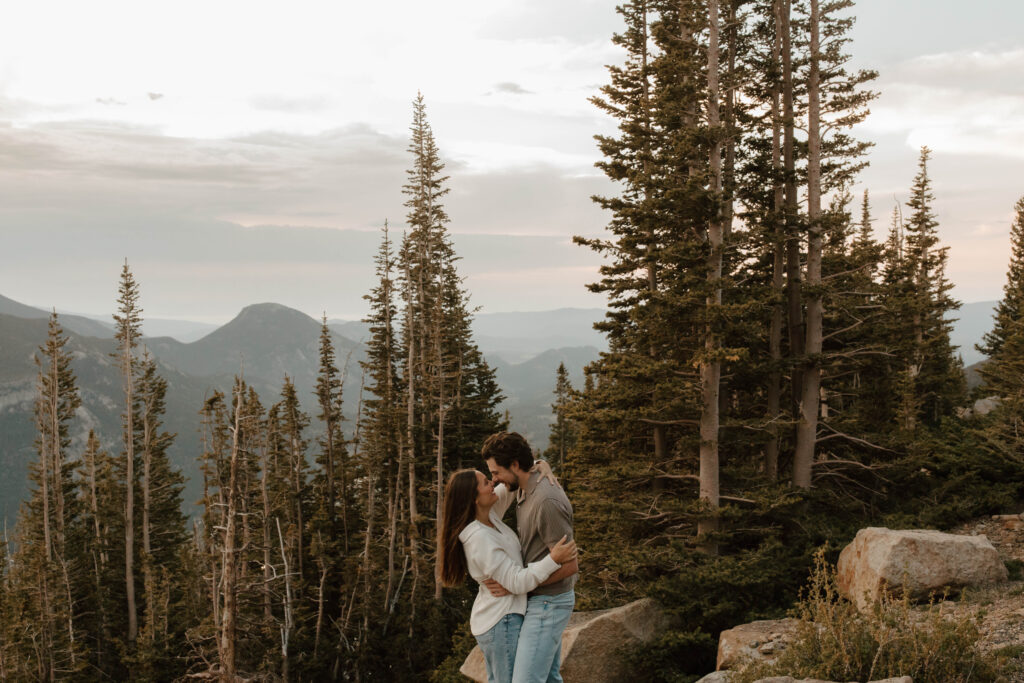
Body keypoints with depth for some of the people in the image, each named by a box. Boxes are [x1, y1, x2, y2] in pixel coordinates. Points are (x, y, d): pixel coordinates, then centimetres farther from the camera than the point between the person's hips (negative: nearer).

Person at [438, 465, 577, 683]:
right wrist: (554, 560, -32)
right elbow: (517, 582, -25)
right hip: (502, 622, -10)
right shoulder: (479, 539, -26)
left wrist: (541, 467, -8)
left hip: (495, 617, 10)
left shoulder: (487, 515, 0)